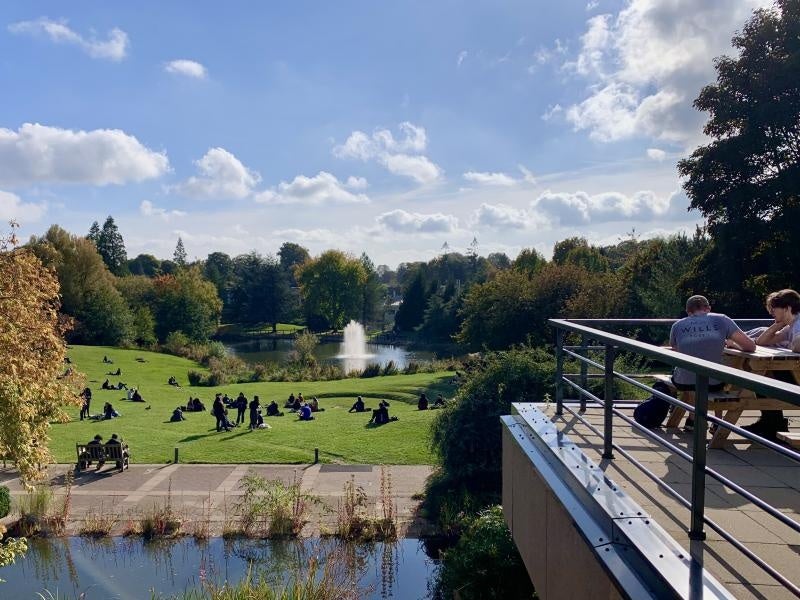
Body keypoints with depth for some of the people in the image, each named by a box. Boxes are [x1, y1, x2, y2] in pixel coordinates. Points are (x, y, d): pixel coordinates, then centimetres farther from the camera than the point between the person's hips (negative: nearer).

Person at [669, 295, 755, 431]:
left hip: (683, 384, 0)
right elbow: (750, 346, -4)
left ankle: (693, 418, 35)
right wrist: (730, 342, 17)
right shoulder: (721, 320, -3)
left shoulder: (677, 326, 0)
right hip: (713, 384, 0)